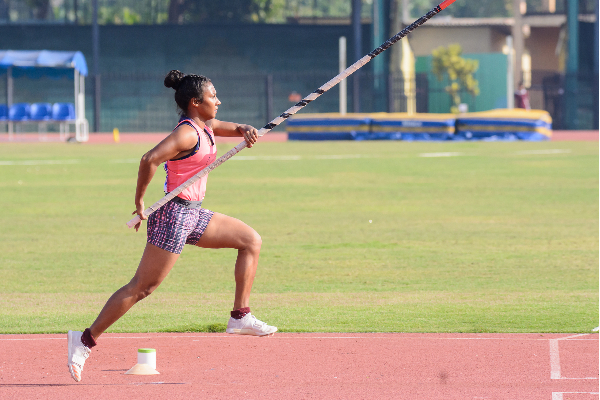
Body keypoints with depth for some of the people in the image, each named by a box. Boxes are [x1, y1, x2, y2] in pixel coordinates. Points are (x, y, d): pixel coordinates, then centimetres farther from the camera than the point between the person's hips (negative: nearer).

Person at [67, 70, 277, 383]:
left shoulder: (204, 127, 11)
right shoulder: (187, 133, -17)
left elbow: (231, 128, 26)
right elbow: (149, 160, -28)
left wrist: (245, 131, 1)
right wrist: (139, 202, -21)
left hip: (193, 215, 10)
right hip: (174, 215, -10)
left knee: (251, 241, 10)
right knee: (142, 286, -9)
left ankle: (241, 316, 8)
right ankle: (85, 340, -6)